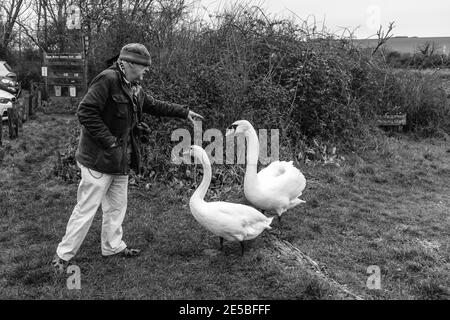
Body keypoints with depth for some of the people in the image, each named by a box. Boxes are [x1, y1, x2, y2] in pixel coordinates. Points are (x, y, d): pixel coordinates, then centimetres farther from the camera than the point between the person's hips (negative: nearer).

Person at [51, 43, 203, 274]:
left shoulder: (134, 89, 10)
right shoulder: (107, 80, -18)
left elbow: (155, 106, 24)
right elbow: (85, 112, -23)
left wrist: (184, 112, 22)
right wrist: (109, 141, -22)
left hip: (121, 160, 9)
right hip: (99, 159, -9)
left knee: (117, 207, 18)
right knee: (86, 209, -1)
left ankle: (113, 246, 34)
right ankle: (63, 255, 12)